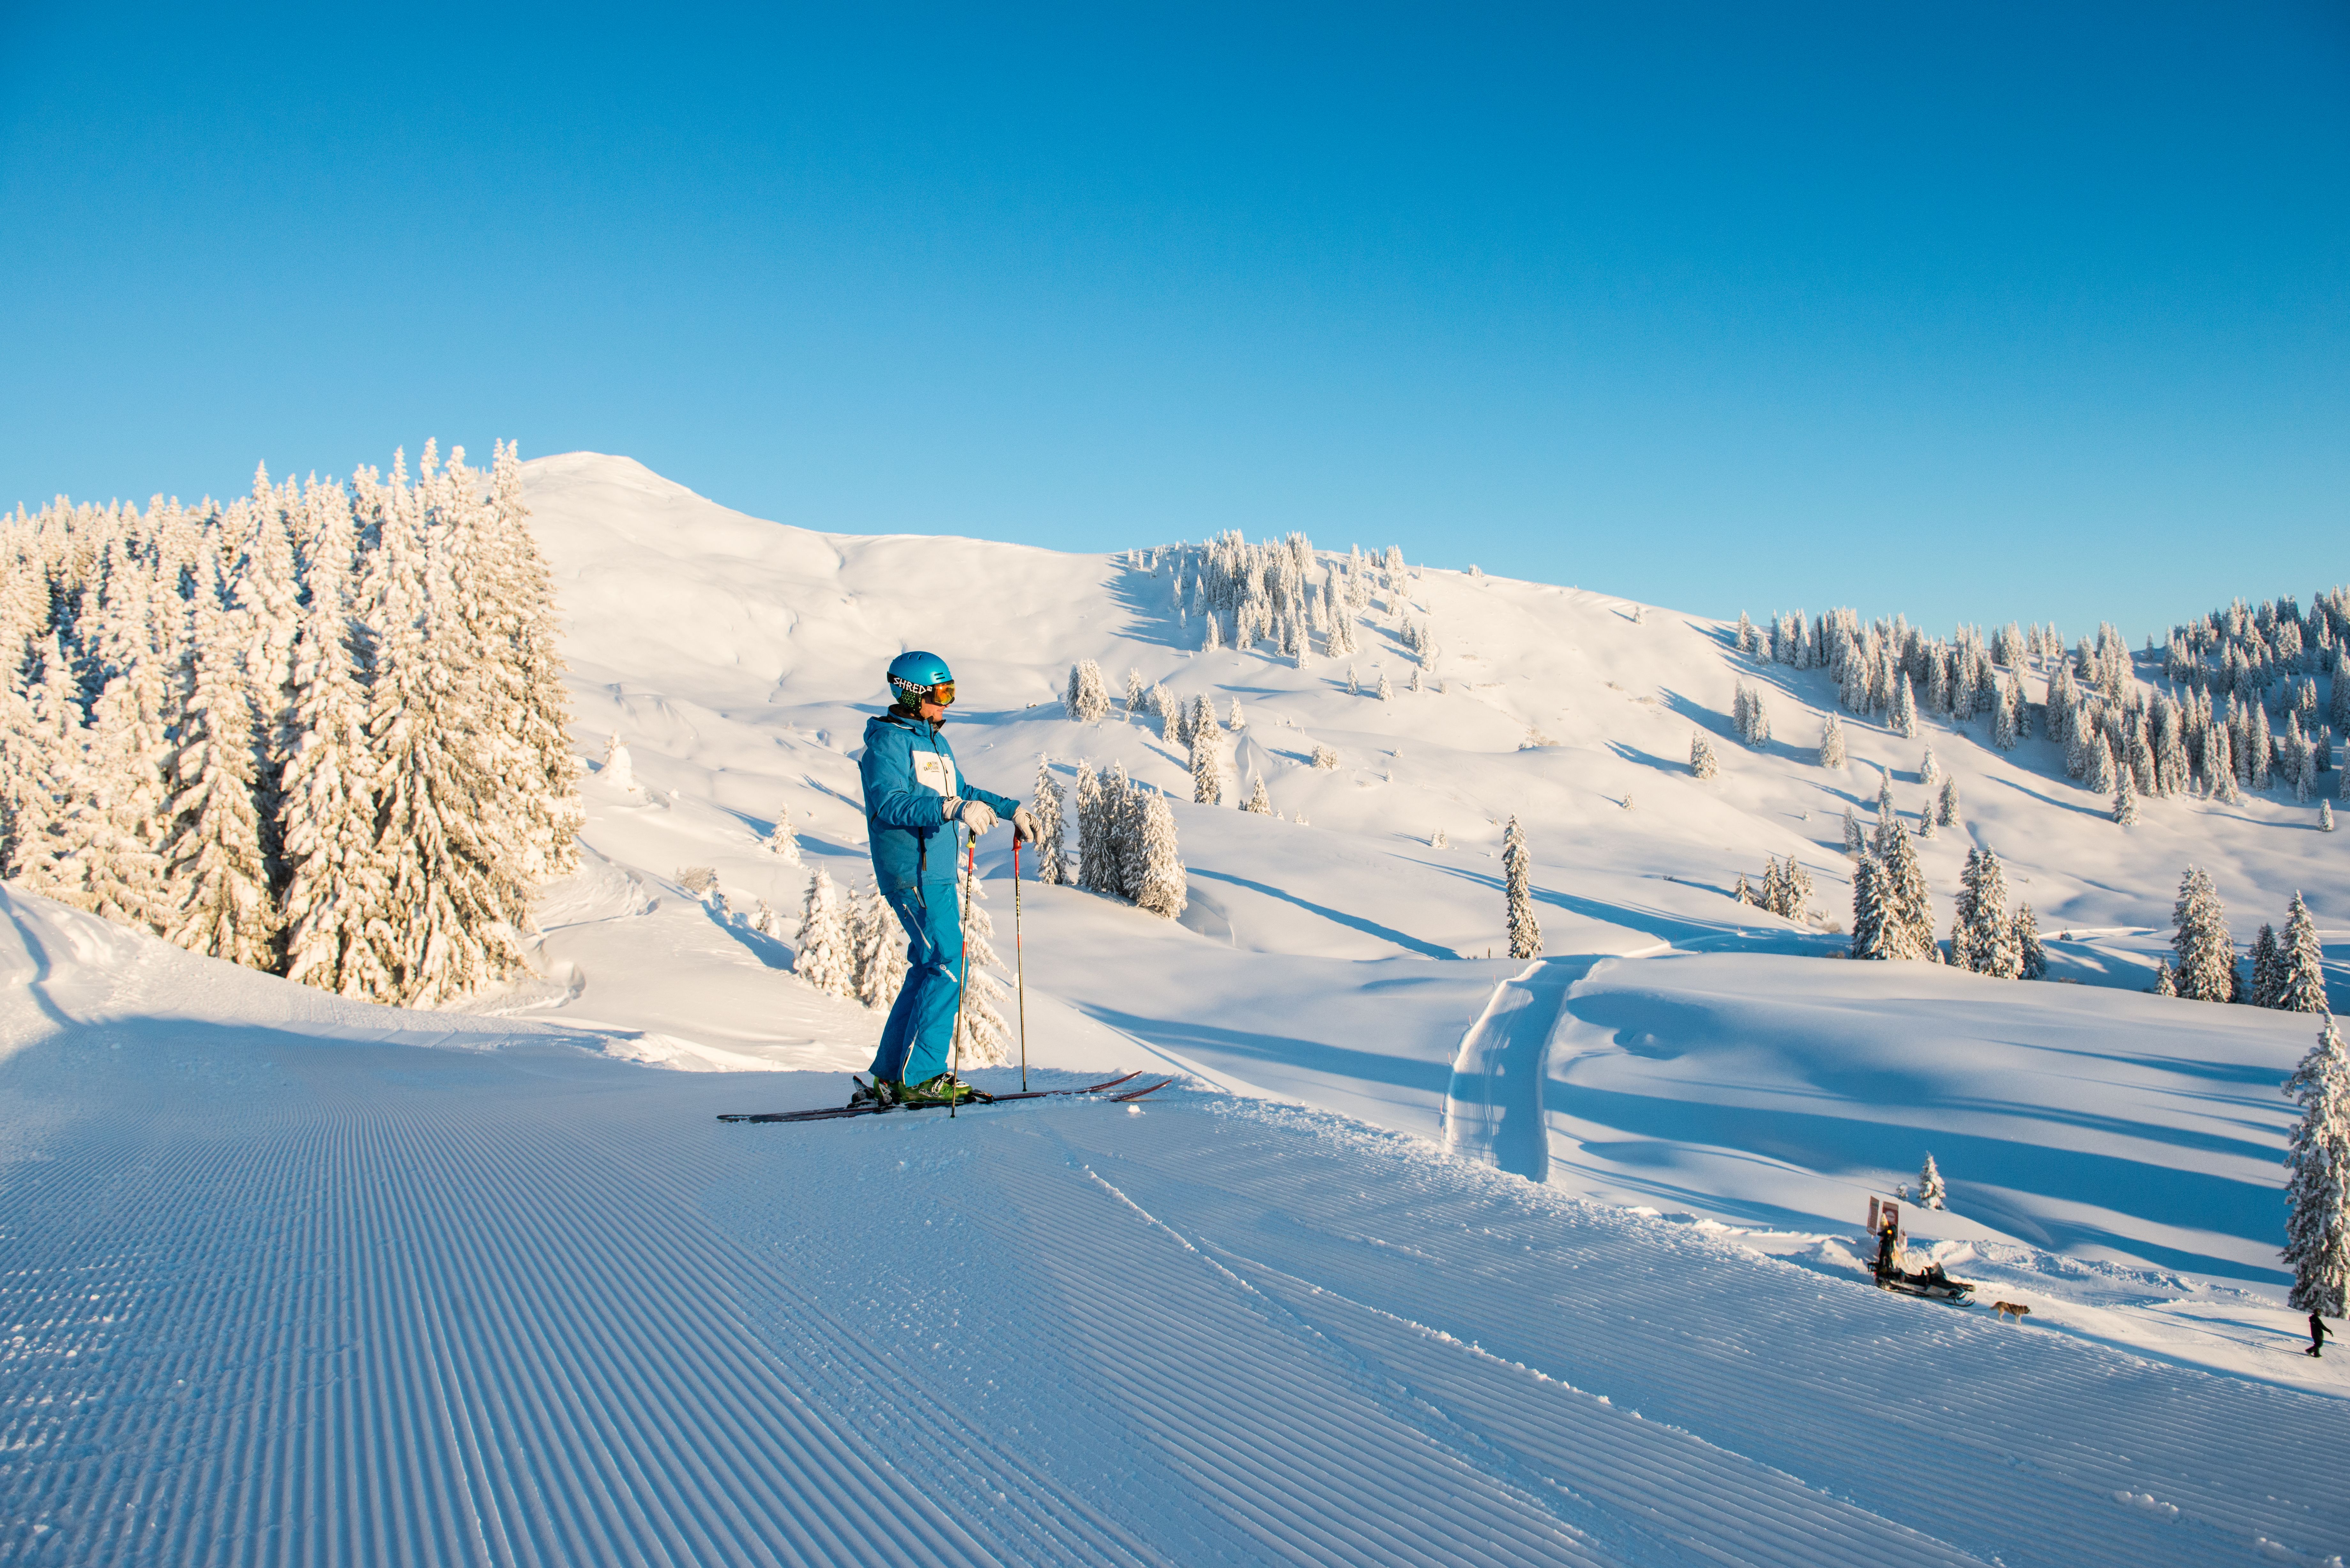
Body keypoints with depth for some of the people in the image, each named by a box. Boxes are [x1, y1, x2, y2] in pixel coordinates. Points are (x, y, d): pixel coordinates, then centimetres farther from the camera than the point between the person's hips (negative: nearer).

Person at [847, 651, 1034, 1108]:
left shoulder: (935, 742, 20)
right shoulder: (887, 742, -9)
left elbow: (962, 790, 34)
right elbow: (890, 803, -25)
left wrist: (1010, 809, 25)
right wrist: (952, 809, -36)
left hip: (938, 872, 9)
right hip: (913, 873, -9)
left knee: (929, 971, 8)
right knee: (948, 965, -14)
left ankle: (889, 1078, 13)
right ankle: (920, 1077, -10)